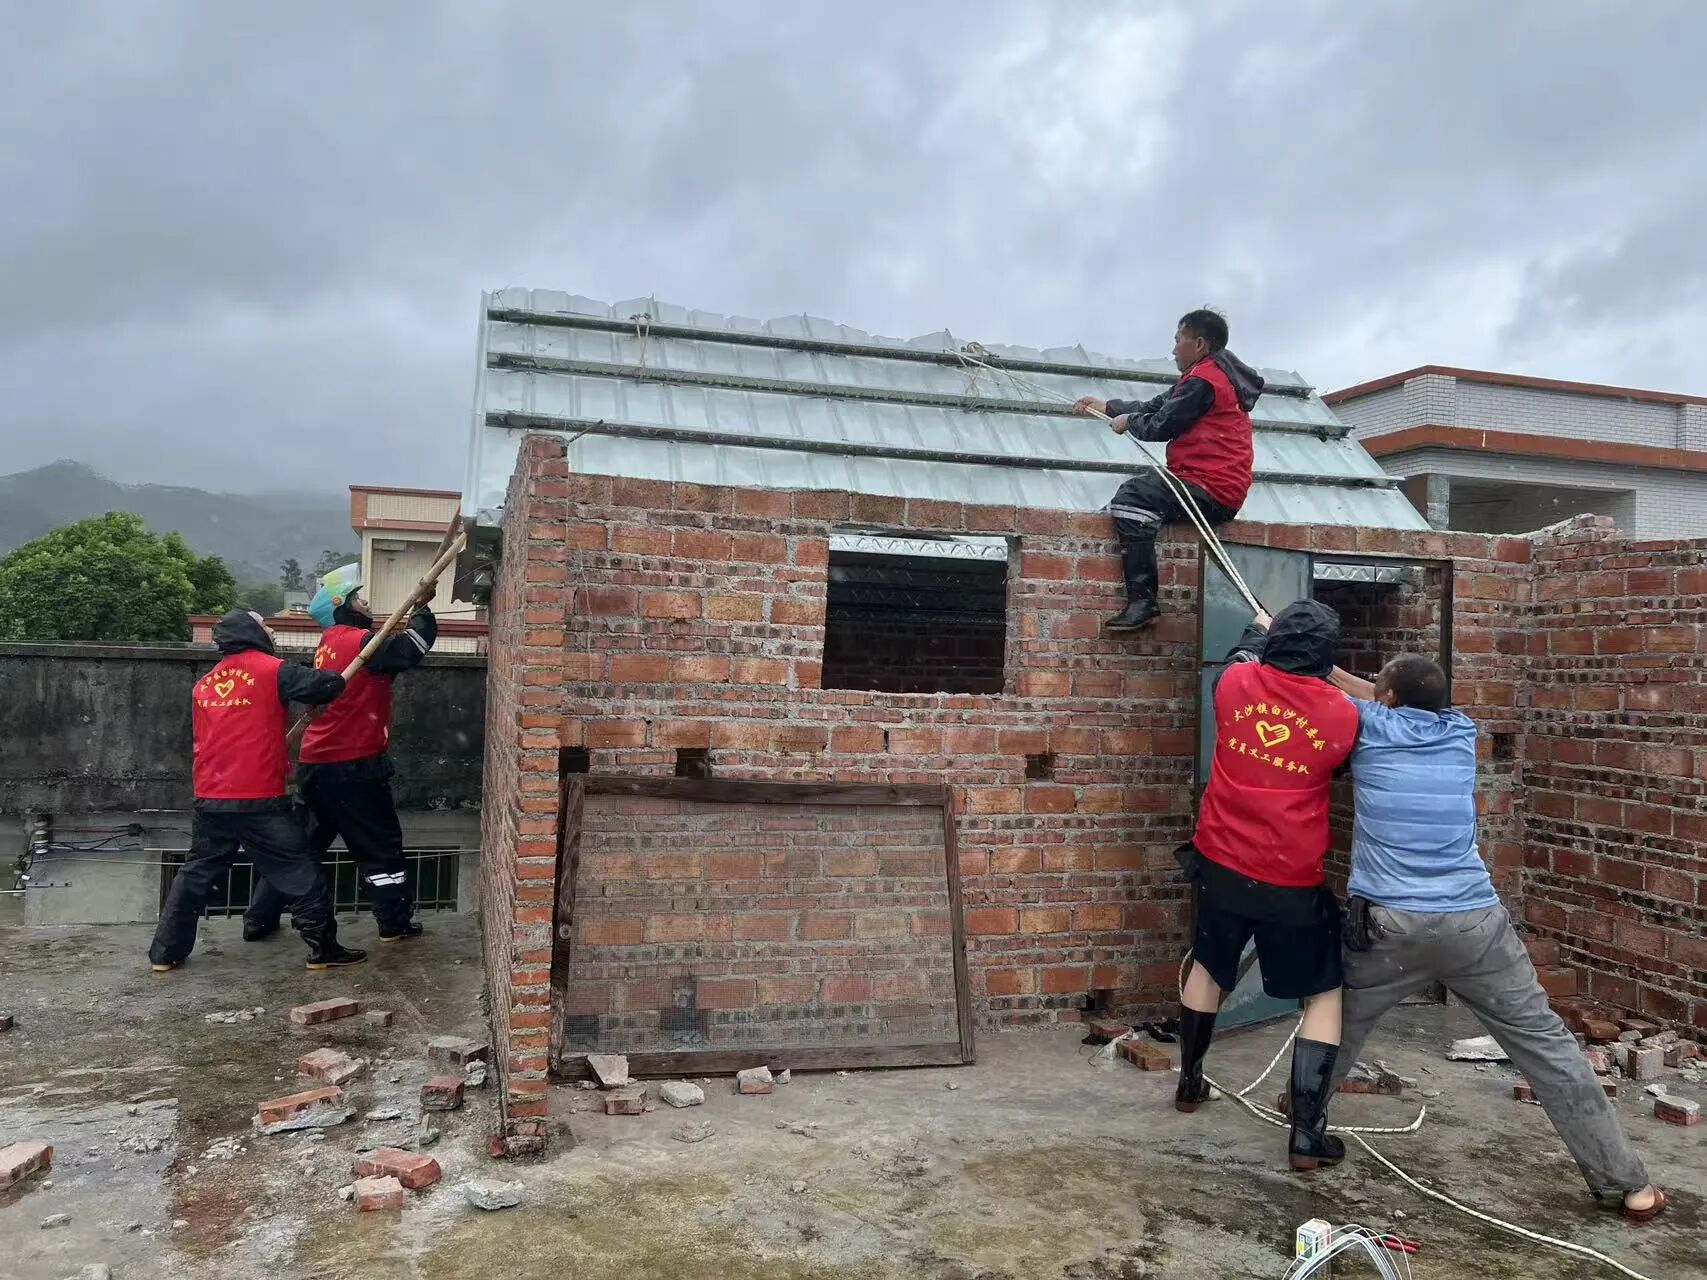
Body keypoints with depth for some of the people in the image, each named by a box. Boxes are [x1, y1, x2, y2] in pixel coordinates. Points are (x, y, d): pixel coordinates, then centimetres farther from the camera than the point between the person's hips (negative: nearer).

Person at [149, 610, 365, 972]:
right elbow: (324, 686, -17)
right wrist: (337, 679, 7)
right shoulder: (272, 670, -5)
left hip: (210, 800, 6)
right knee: (300, 873, 3)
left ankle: (166, 952, 25)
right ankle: (323, 948, 5)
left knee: (196, 873, 20)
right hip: (260, 800, -6)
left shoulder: (203, 684, 15)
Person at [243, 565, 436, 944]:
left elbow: (390, 651, 12)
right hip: (353, 766, -8)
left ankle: (259, 919, 21)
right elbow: (412, 647, -24)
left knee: (303, 842, 18)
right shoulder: (359, 642, -14)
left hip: (316, 765, 8)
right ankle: (395, 923, 12)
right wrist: (423, 606, -12)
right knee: (381, 846, 5)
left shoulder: (330, 643, 13)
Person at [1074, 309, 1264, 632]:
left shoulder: (1203, 379, -10)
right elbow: (1157, 405, 27)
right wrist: (1107, 406, 28)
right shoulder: (1215, 375, 23)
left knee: (1131, 497, -24)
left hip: (1210, 489, -11)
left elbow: (1159, 427, -12)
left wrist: (1128, 421, 8)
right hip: (1219, 488, 11)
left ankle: (1142, 601, -30)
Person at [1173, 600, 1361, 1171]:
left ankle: (1189, 1082, 41)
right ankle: (1307, 1133, 8)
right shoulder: (1342, 714, -10)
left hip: (1221, 865, 3)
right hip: (1293, 883, -3)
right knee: (1324, 995, 13)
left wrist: (1257, 629, 39)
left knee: (1209, 968, 25)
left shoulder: (1236, 684, -6)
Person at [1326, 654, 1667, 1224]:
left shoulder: (1371, 727, 3)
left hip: (1390, 923, -1)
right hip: (1473, 921, 2)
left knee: (1340, 1021, 22)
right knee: (1544, 1043, 10)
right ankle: (1627, 1184, 15)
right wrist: (1331, 668, 35)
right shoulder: (1460, 731, 12)